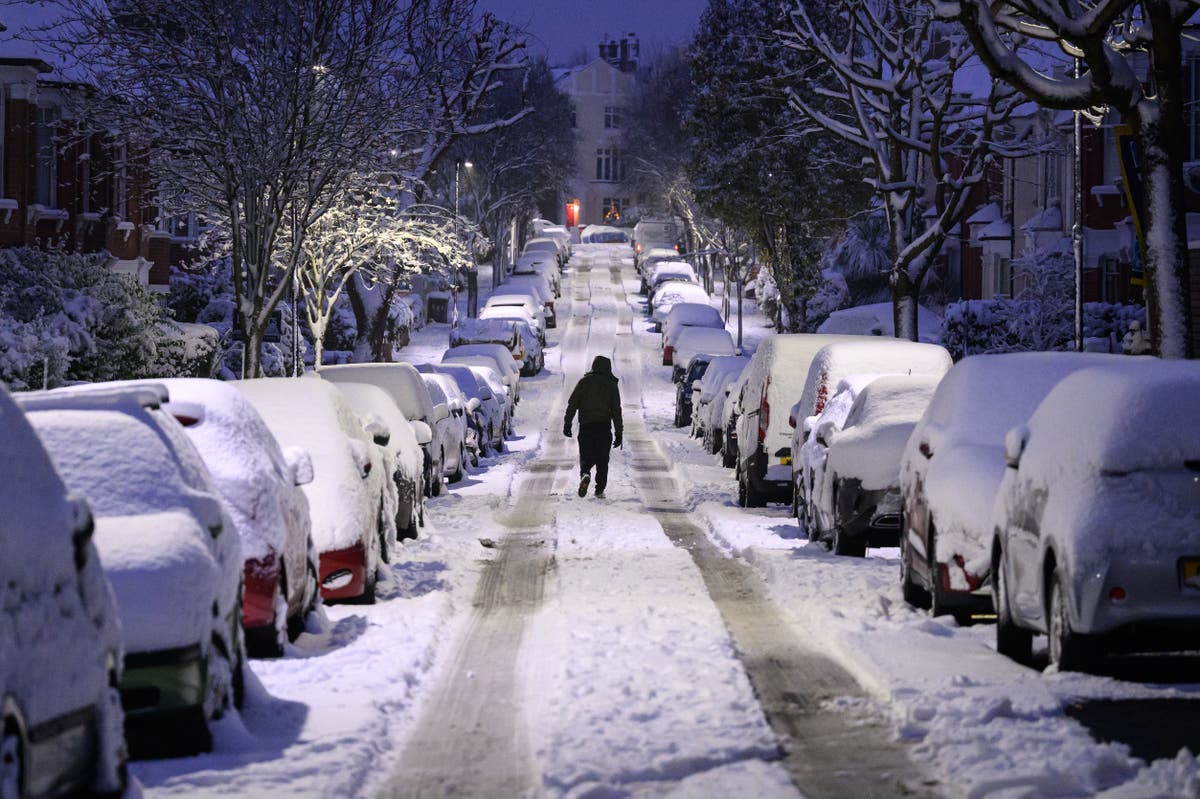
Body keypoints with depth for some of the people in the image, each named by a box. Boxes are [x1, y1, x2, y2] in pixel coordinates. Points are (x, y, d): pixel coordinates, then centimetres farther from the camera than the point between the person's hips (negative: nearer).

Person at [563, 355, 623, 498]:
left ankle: (585, 474, -24)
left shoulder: (584, 382, 4)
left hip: (585, 427, 0)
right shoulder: (611, 385, 3)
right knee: (602, 460, 9)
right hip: (604, 427, 0)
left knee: (586, 457, 7)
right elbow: (616, 411, 1)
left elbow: (572, 404, 0)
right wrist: (618, 433, 3)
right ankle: (600, 490, 4)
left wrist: (567, 423, 4)